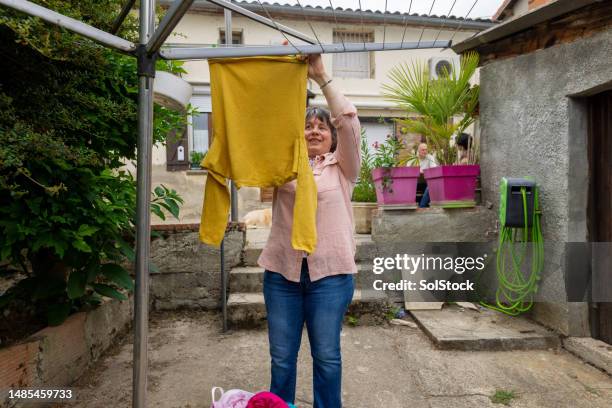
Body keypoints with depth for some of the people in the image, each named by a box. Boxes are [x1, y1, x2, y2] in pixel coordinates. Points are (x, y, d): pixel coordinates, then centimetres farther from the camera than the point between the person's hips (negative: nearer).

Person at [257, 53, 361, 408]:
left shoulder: (343, 167, 7)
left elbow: (349, 122, -7)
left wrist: (322, 78, -8)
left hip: (330, 272, -1)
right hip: (282, 270, 2)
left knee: (327, 355, 11)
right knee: (281, 356, 13)